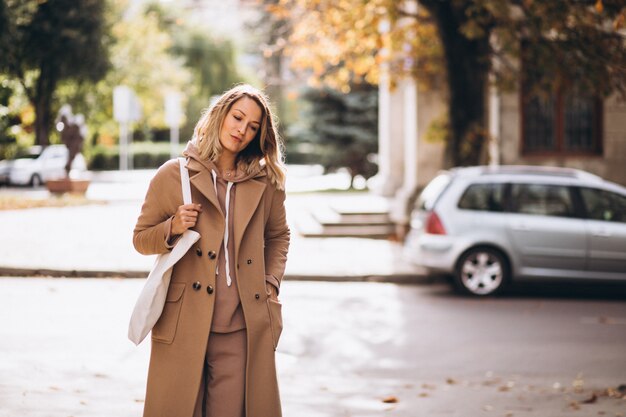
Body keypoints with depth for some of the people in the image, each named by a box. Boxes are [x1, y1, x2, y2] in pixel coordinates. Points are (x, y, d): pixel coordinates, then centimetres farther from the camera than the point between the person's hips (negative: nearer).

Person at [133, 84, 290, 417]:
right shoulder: (173, 175, 3)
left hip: (241, 329, 1)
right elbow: (141, 239, 9)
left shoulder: (265, 182, 9)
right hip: (184, 324, -1)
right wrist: (172, 228, -10)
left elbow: (278, 236, 24)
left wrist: (271, 284, 11)